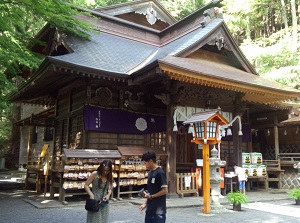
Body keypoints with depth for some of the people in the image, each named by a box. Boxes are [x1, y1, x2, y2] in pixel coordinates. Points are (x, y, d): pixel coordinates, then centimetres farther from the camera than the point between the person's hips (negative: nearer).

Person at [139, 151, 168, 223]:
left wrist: (151, 196, -14)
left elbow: (165, 190, -17)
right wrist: (145, 203, 14)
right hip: (149, 209, 8)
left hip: (159, 210, -8)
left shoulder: (160, 173, -15)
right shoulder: (150, 173, 11)